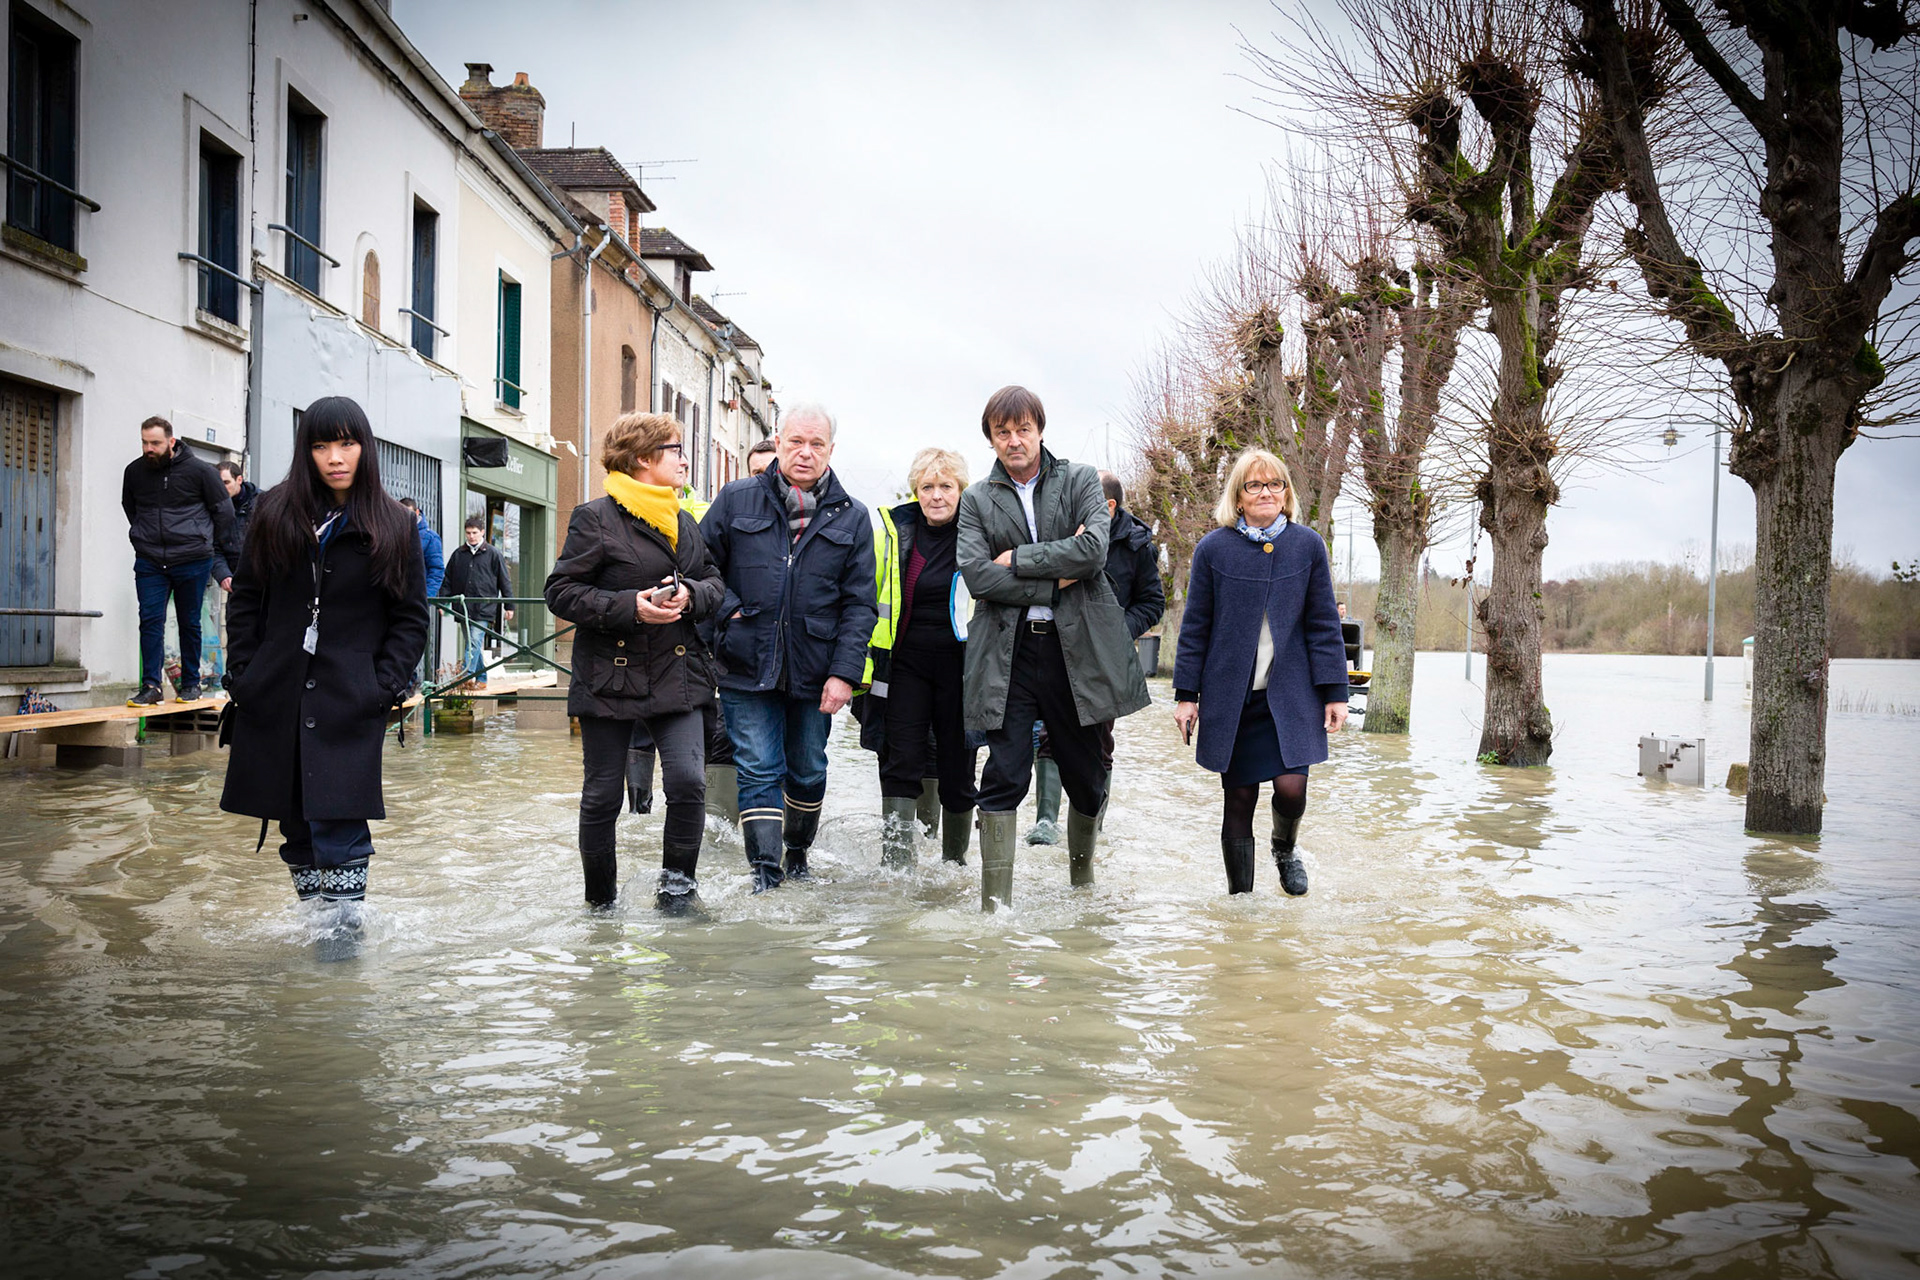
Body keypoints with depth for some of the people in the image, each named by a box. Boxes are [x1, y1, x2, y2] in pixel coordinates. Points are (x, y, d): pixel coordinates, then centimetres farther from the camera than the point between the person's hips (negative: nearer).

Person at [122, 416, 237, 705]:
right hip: (149, 562, 3)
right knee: (150, 621, -6)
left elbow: (224, 510, 4)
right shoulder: (134, 472, 5)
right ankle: (151, 686, -5)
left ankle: (191, 683, 17)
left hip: (192, 561, -2)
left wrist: (213, 546, 9)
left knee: (189, 623, 6)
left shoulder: (198, 470, -6)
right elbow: (129, 508, 24)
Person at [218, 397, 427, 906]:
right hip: (274, 699, 3)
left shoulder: (392, 526, 2)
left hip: (350, 706, -3)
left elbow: (411, 616, 4)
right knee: (297, 831, 11)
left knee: (339, 833, -11)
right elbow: (245, 599, 11)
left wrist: (387, 686, -7)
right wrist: (242, 674, 3)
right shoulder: (275, 513, 7)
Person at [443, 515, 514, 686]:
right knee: (473, 645, 9)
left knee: (475, 642, -14)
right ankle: (481, 678, 16)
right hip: (463, 608, 4)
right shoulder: (458, 554, 11)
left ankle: (468, 676, -21)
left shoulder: (493, 554, 2)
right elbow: (448, 580, 15)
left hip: (484, 608, -4)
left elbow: (505, 581, 5)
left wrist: (509, 606, 3)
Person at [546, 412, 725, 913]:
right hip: (610, 677, -4)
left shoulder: (684, 522, 14)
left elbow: (714, 582, 16)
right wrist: (629, 607, -20)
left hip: (676, 673, 4)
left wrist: (691, 595, -7)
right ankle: (600, 900, 24)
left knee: (688, 781, -11)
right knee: (602, 795, 5)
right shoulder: (595, 519, -5)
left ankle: (677, 881, 10)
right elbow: (562, 592, -9)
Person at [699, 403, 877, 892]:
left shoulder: (850, 517, 4)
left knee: (808, 771, 15)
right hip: (746, 668, -1)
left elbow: (860, 603, 1)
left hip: (814, 673, 2)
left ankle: (797, 854, 35)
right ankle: (765, 873, 0)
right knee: (759, 771, -3)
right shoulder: (736, 500, 3)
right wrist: (726, 608, -7)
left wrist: (845, 672, -8)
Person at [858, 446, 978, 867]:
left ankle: (954, 862, 24)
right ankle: (896, 863, -6)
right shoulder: (892, 530, 1)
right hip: (905, 663, 1)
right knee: (901, 763, -7)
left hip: (961, 665, -1)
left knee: (958, 768, 7)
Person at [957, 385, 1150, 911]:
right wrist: (1055, 579, -10)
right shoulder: (977, 500, 9)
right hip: (1008, 654, 0)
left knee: (1086, 777, 11)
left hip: (1076, 648, 1)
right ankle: (995, 903, -4)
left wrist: (1017, 559, -9)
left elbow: (1093, 551, -9)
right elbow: (976, 576, -6)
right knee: (1005, 778, -8)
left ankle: (1083, 886, 33)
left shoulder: (1080, 481, 8)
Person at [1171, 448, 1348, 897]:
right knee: (1239, 798, 5)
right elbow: (1195, 628, 4)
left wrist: (1334, 692, 1)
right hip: (1231, 695, 0)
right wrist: (1186, 694, 2)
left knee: (1291, 787, -12)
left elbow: (1323, 624, 5)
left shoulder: (1308, 545, 3)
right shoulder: (1213, 548, 0)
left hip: (1290, 692, 0)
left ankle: (1284, 849, 24)